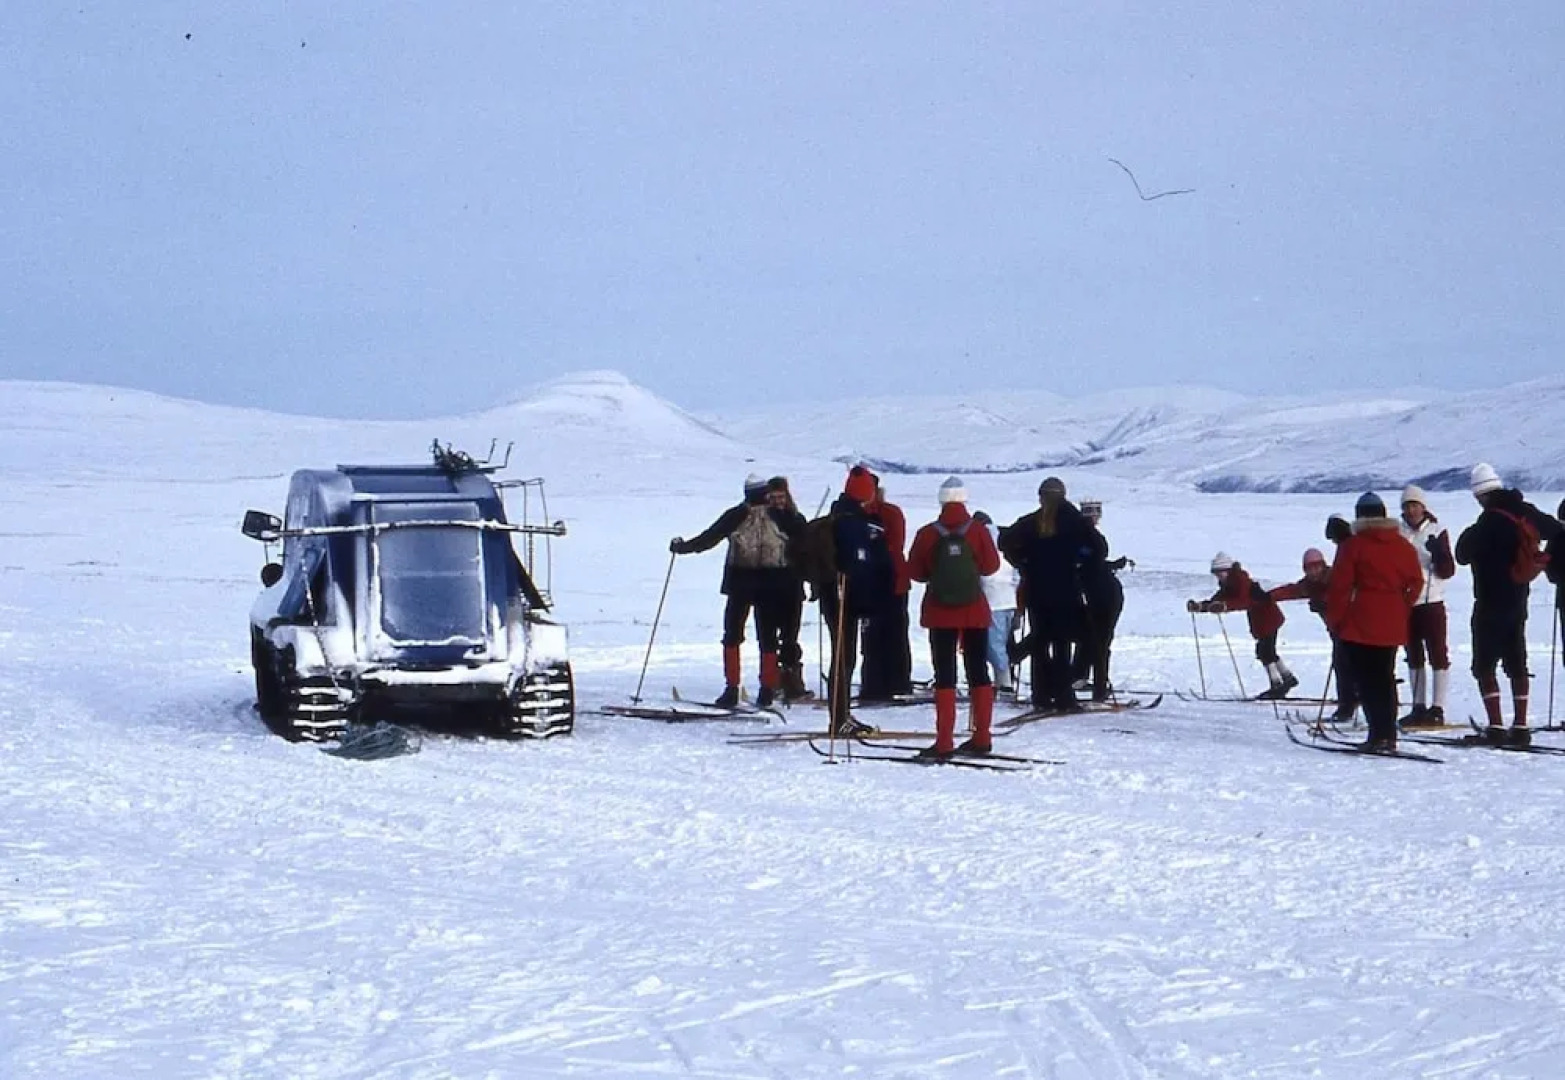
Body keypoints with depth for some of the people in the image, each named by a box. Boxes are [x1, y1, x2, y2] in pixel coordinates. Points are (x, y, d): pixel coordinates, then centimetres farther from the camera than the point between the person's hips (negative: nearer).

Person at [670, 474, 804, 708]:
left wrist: (682, 546, 7)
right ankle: (767, 690, 5)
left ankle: (731, 689, -1)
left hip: (740, 583, -1)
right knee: (768, 636, 9)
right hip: (772, 583, 1)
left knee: (732, 635, 8)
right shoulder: (780, 517, -2)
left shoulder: (736, 515, -4)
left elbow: (709, 538, -4)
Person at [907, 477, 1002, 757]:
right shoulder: (978, 531, -8)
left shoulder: (928, 534, -9)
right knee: (978, 672, 11)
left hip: (940, 612, -1)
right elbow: (991, 565, -3)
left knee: (945, 675, 0)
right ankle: (982, 738, 12)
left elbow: (915, 571, -3)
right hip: (974, 610, 1)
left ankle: (944, 742, -6)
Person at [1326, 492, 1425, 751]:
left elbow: (1340, 586, -8)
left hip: (1360, 625, -5)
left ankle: (1379, 734, -11)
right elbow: (1415, 582, 9)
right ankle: (1388, 735, 14)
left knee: (1367, 681, -2)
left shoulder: (1352, 546, -7)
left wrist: (1334, 618, 1)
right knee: (1386, 678, 14)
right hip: (1392, 626, 5)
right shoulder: (1403, 547, 7)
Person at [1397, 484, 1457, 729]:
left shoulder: (1437, 531, -2)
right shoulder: (1397, 532, 7)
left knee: (1438, 655, -4)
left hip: (1432, 602, -4)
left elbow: (1448, 571, -6)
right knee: (1414, 657, 11)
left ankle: (1437, 709, -3)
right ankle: (1419, 708, 18)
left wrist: (1438, 553, -23)